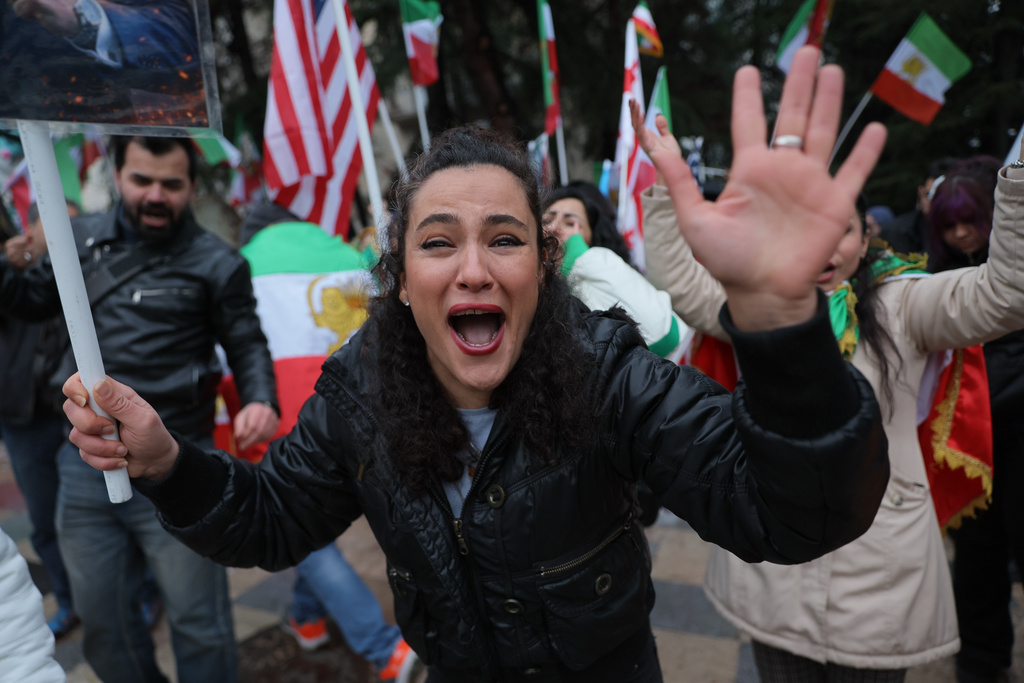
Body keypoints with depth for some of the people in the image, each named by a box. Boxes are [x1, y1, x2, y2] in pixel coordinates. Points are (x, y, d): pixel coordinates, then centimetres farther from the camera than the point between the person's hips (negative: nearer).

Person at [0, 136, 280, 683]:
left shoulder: (216, 264, -4)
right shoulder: (82, 239, 8)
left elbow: (247, 345, 0)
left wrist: (260, 400, -18)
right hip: (84, 466, 5)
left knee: (198, 623, 6)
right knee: (101, 620, 20)